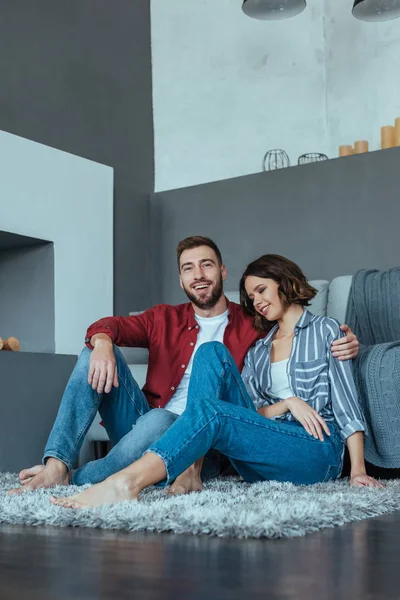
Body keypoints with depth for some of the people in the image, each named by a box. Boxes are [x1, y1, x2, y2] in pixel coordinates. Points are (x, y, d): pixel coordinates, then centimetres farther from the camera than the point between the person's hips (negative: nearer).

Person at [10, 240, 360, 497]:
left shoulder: (251, 327, 7)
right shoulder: (164, 320, 14)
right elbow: (112, 325, 1)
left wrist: (342, 348, -18)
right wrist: (102, 342, -24)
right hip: (143, 420, 4)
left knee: (158, 421, -38)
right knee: (97, 352, -14)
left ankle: (75, 482, -26)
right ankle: (58, 465, -26)